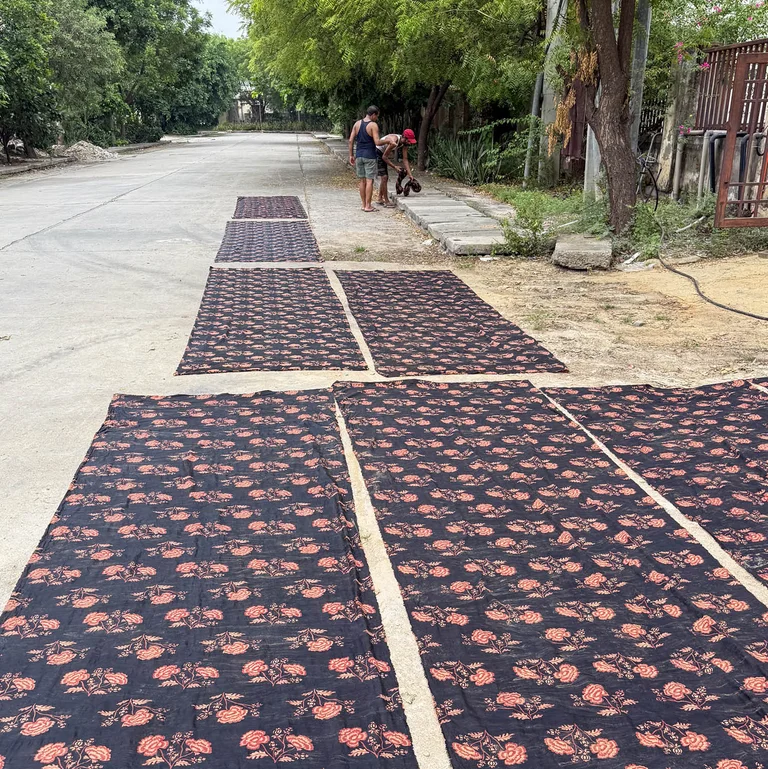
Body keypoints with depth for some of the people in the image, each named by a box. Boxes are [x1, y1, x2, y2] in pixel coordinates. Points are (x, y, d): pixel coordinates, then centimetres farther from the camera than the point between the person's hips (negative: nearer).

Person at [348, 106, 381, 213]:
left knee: (362, 181, 12)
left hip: (359, 155, 6)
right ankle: (368, 206, -2)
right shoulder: (373, 125, -10)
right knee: (369, 181, -2)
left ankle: (364, 205, 16)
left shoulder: (357, 124, 7)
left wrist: (351, 155, 10)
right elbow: (377, 142, -17)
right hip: (369, 156, -6)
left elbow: (351, 140, 5)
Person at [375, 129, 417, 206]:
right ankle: (386, 201, -8)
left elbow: (405, 159, -6)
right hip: (376, 153, -9)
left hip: (383, 154, 9)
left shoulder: (404, 143, -8)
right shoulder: (393, 141, -32)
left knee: (385, 177, 13)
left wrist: (410, 174, -13)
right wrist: (395, 167, -24)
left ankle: (380, 199, 24)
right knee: (384, 177, -13)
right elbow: (384, 157, -25)